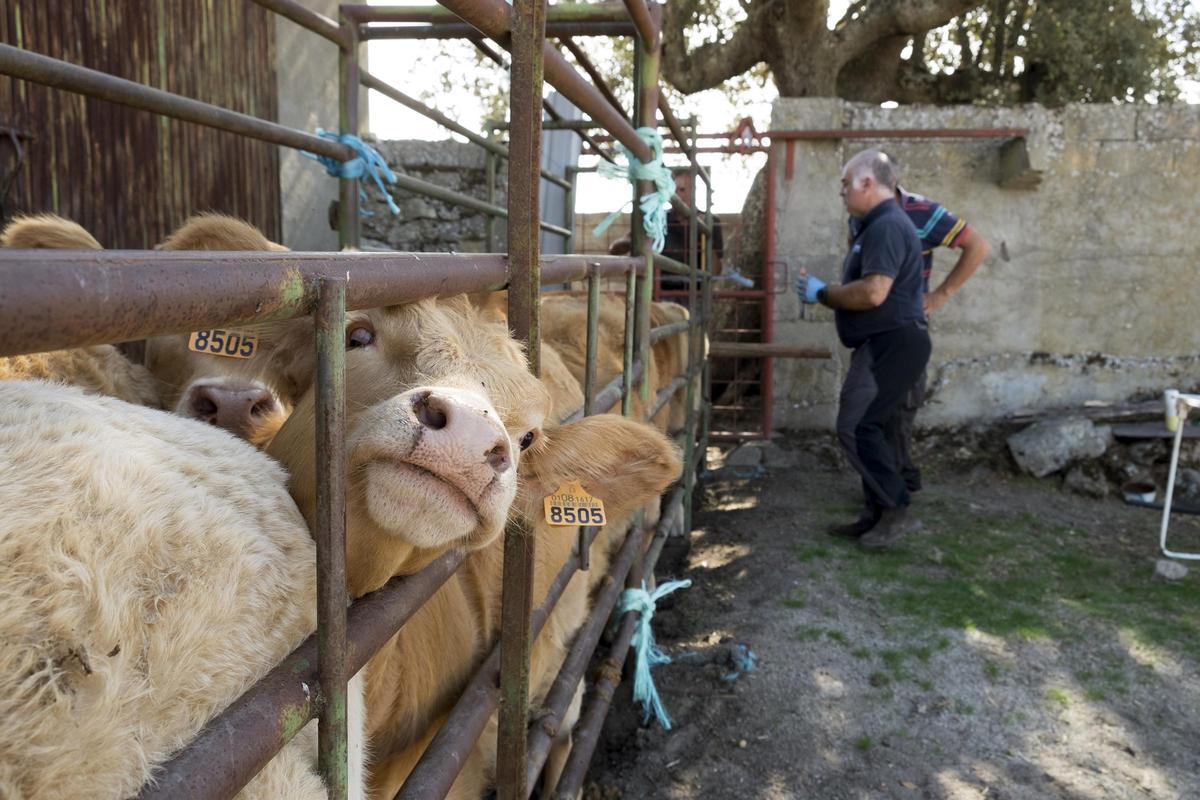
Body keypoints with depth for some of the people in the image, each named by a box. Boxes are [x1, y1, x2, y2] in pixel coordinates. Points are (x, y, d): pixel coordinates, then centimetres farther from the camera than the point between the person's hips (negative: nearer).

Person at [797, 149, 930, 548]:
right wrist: (824, 292, 11)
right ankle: (878, 515, 19)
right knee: (872, 428, 12)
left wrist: (823, 293, -12)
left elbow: (873, 293, -25)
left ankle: (897, 512, -7)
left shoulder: (887, 226, -14)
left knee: (857, 426, -13)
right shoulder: (879, 225, 20)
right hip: (885, 343, 11)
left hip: (893, 343, -11)